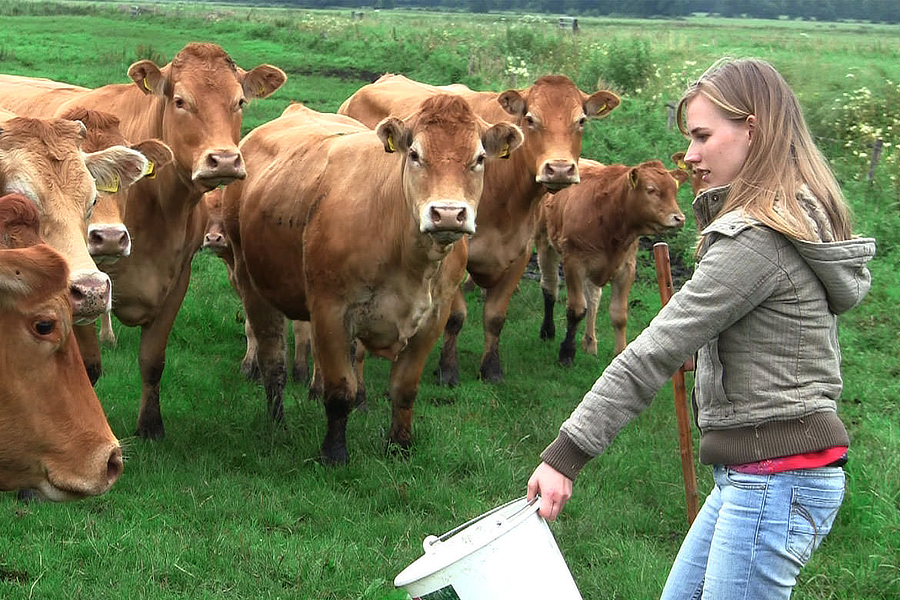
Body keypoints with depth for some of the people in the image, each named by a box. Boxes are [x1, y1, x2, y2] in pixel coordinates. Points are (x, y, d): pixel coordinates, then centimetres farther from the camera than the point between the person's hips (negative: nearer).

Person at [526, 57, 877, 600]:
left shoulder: (756, 240, -19)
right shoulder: (803, 223, 12)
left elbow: (655, 353, -19)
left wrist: (566, 456, -18)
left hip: (776, 481, -10)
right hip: (755, 473, 10)